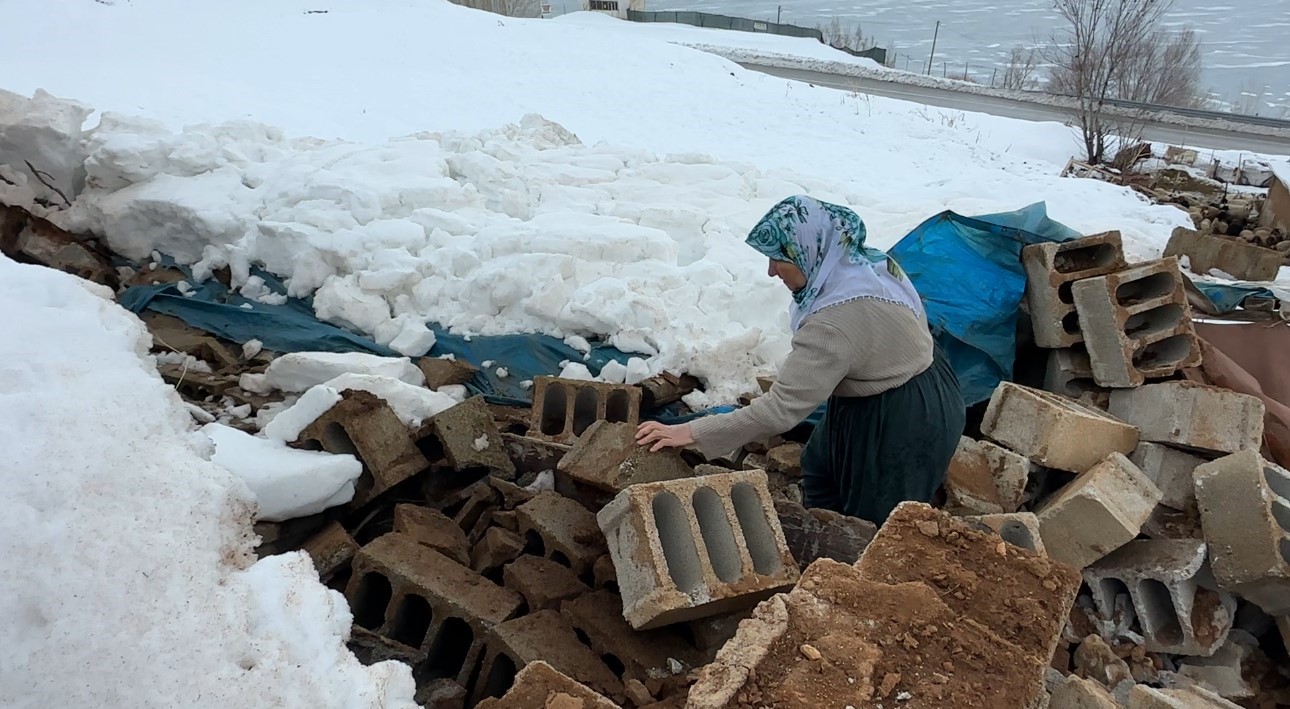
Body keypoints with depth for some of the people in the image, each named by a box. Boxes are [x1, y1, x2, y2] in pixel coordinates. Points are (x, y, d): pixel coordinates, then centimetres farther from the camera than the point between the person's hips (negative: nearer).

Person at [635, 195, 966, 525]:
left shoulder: (835, 321, -35)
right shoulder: (868, 262, -7)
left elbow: (782, 408, -34)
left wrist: (693, 433, -30)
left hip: (906, 424, -10)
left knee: (876, 522, 10)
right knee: (820, 472, 25)